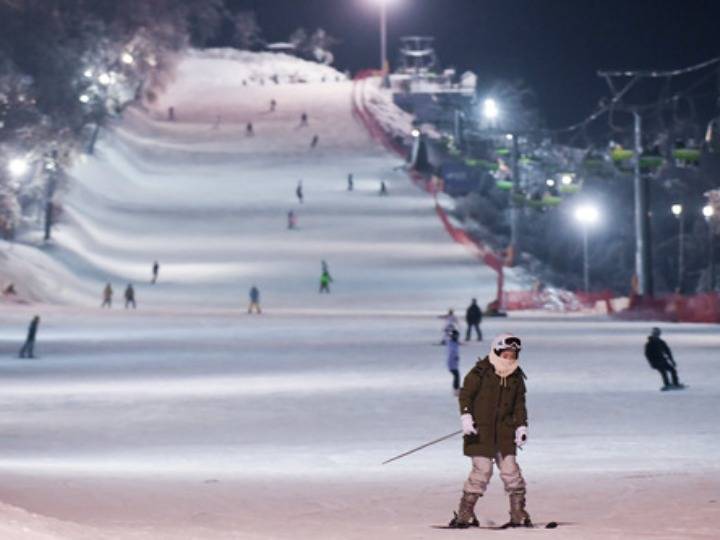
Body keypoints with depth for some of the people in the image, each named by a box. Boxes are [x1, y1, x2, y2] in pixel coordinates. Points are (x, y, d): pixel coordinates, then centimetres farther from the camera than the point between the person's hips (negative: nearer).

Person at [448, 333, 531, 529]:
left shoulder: (516, 377, 9)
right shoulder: (481, 371, -7)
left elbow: (519, 404, 15)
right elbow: (465, 394, -5)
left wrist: (521, 426, 5)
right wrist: (466, 417, -16)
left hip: (504, 431, 5)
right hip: (480, 429, -5)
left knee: (510, 470, 1)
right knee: (482, 470, -11)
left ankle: (518, 515, 7)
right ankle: (465, 514, -2)